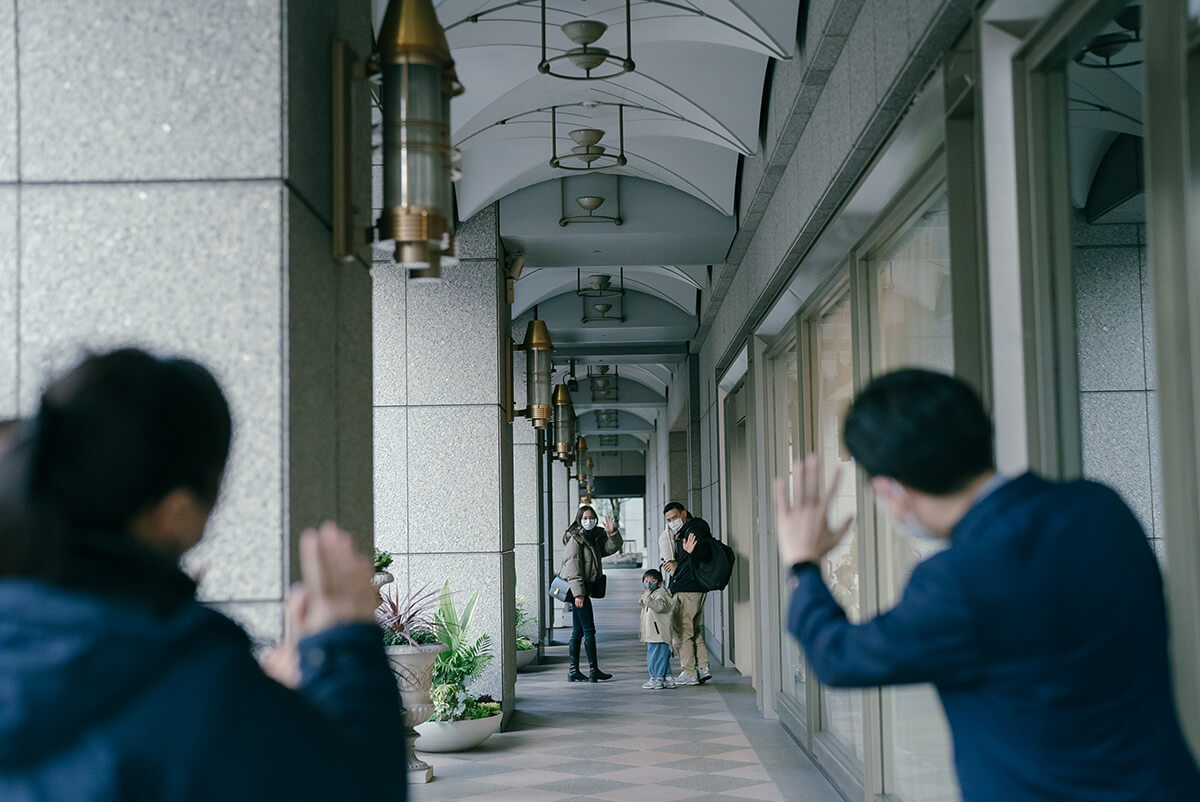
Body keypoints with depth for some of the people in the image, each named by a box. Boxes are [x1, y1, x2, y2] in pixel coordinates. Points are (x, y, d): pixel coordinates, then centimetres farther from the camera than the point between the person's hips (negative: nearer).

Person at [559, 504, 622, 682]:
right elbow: (573, 567, -17)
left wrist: (612, 533, -12)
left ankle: (573, 671, 14)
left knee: (578, 631, 10)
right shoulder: (575, 539, -12)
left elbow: (613, 547, 7)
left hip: (584, 588, 9)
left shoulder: (595, 538, 14)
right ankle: (594, 671, -3)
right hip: (578, 589, -9)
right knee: (589, 630, -6)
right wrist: (578, 593, -21)